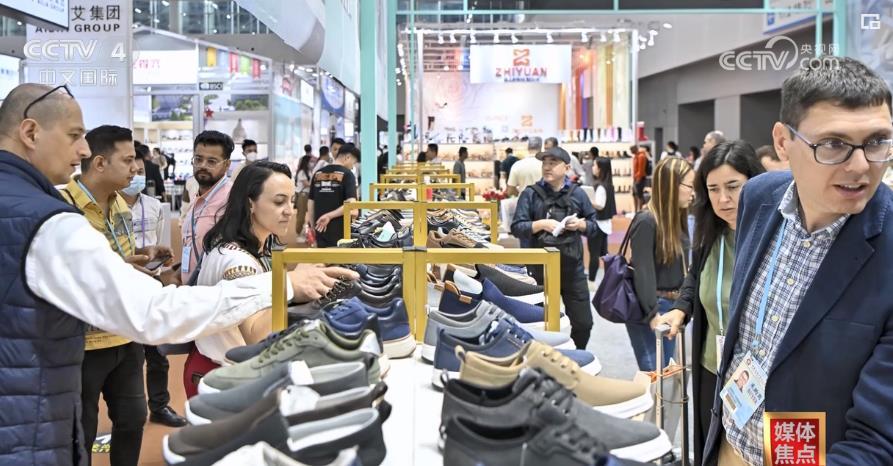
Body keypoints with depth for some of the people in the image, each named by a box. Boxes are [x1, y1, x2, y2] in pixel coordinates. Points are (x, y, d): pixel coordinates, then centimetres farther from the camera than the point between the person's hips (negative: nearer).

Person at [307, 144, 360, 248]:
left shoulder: (318, 174, 9)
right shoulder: (347, 174, -7)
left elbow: (311, 202, 10)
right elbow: (350, 204, -20)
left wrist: (312, 226, 16)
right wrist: (329, 216, -14)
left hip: (321, 231, 5)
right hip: (340, 232, -5)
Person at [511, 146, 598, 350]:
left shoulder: (577, 193, 3)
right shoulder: (531, 194, -3)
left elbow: (593, 225, 11)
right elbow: (517, 227, -7)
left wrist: (580, 224, -10)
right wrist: (541, 224, -20)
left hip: (572, 267, 2)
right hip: (541, 267, -2)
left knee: (583, 322, 7)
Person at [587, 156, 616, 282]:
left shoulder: (600, 186, -19)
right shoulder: (608, 184, 9)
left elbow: (599, 205, -24)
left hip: (597, 223, -9)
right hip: (604, 223, 9)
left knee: (594, 253, -4)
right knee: (603, 252, 16)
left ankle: (591, 280, 1)